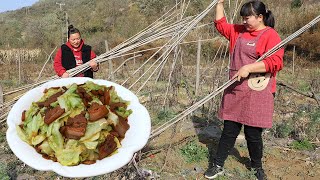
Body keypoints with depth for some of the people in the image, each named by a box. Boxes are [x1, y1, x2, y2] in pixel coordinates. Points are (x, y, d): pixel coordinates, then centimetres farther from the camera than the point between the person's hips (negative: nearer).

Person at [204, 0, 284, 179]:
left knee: (253, 134, 6)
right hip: (235, 91, 6)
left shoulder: (271, 35, -8)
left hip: (257, 94, -5)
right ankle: (218, 165, 21)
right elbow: (221, 25, 25)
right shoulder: (239, 31, 12)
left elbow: (276, 62, -19)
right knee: (229, 130, 10)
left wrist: (248, 68, -23)